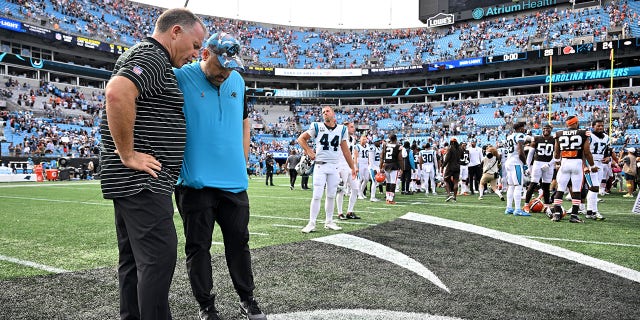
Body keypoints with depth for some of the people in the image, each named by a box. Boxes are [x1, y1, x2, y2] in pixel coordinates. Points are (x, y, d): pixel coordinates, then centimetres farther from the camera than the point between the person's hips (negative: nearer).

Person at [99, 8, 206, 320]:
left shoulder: (143, 54, 21)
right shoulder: (152, 56, -12)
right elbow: (117, 93, -31)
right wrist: (128, 154, -23)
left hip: (133, 181, 11)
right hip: (143, 180, -11)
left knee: (133, 257, 14)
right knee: (159, 255, -8)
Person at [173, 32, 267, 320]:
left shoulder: (237, 80, 8)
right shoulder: (181, 78, -7)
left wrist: (242, 161, 12)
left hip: (234, 181, 4)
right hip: (195, 182, -4)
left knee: (239, 242, 13)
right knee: (198, 246, 8)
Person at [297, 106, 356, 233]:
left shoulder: (341, 129, 5)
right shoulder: (317, 127, -3)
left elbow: (345, 150, 11)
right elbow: (301, 138, 8)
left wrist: (352, 167, 11)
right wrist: (308, 151, -3)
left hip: (334, 167, 3)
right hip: (320, 166, -3)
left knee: (331, 195, 10)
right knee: (317, 196, -5)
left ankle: (329, 222, 22)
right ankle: (311, 223, 2)